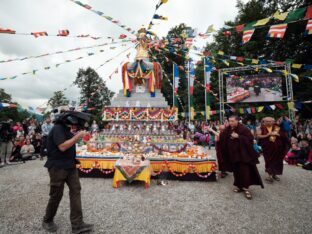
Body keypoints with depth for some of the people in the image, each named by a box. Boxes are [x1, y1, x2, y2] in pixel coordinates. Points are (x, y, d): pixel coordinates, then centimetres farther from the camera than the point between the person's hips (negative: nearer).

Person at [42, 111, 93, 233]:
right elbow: (62, 147, -27)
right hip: (58, 167, -9)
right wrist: (78, 136, -23)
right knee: (56, 195, 7)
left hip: (70, 166, 9)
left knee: (76, 191, 3)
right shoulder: (57, 129, -18)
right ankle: (47, 221, 35)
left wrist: (77, 136, 5)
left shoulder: (66, 129, 11)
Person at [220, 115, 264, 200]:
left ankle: (246, 188, 11)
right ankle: (239, 186, 28)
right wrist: (223, 131, -15)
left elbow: (250, 138, -16)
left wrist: (238, 136, -24)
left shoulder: (243, 129, -12)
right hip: (232, 154, 5)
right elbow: (222, 139, 3)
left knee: (244, 171, -2)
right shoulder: (227, 130, 2)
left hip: (243, 154, -5)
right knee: (236, 171, 12)